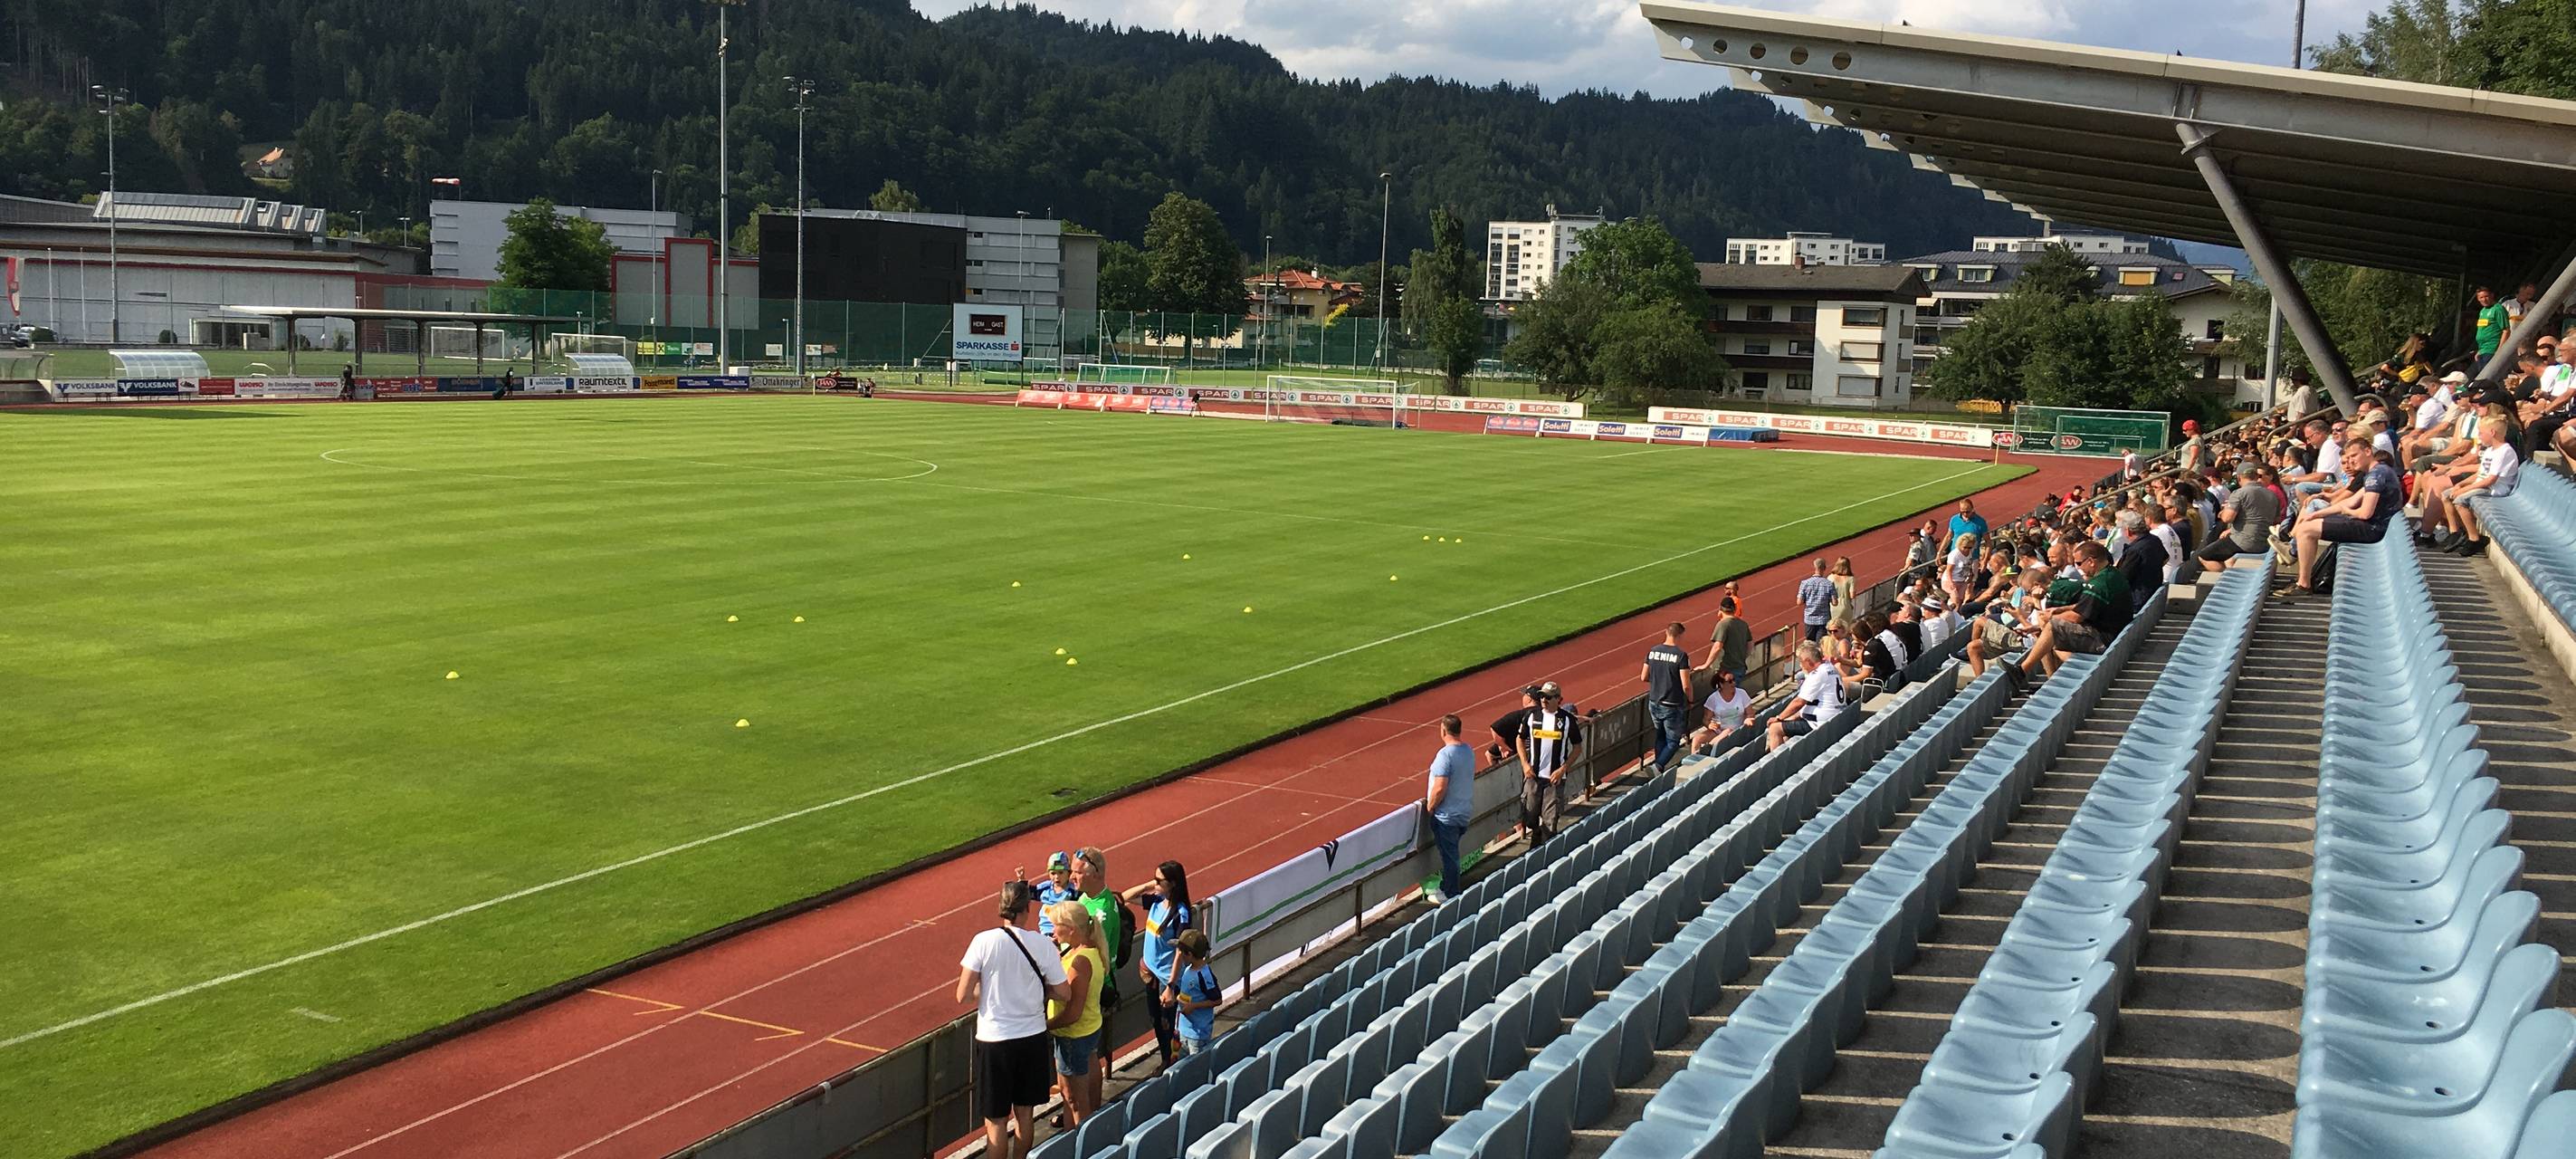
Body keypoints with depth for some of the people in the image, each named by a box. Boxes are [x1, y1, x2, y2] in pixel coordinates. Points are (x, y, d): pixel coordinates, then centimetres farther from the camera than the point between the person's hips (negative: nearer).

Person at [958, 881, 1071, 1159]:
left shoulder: (984, 941, -13)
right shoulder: (1043, 945, -9)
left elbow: (963, 995, -12)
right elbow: (1064, 993, -2)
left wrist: (988, 992, 7)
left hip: (994, 1040, -2)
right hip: (1033, 1037, 2)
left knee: (996, 1120, 7)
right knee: (1025, 1112, 19)